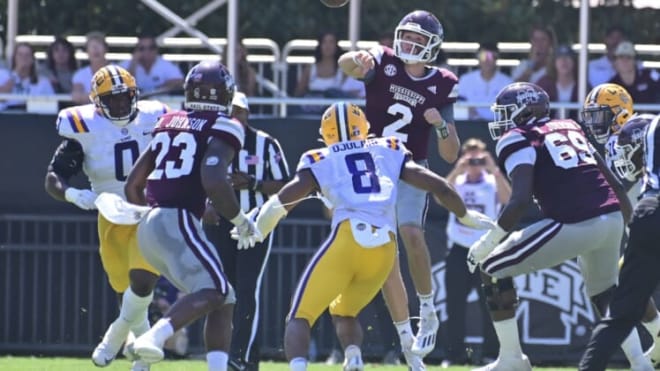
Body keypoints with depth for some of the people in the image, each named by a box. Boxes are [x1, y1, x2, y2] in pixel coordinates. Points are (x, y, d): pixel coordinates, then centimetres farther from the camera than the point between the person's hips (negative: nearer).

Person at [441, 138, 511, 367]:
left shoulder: (492, 183, 2)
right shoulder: (456, 182, 6)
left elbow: (507, 198, -18)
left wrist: (494, 170, -26)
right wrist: (457, 171, -25)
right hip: (459, 250, 2)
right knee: (455, 304, 2)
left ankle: (491, 354, 3)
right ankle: (455, 355, 8)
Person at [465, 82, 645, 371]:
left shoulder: (518, 140, 2)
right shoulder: (570, 128, 24)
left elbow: (521, 200, -11)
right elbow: (614, 184, 26)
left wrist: (489, 241, -2)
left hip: (575, 225, -7)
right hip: (612, 217, 7)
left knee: (492, 269, 8)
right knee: (604, 292, 33)